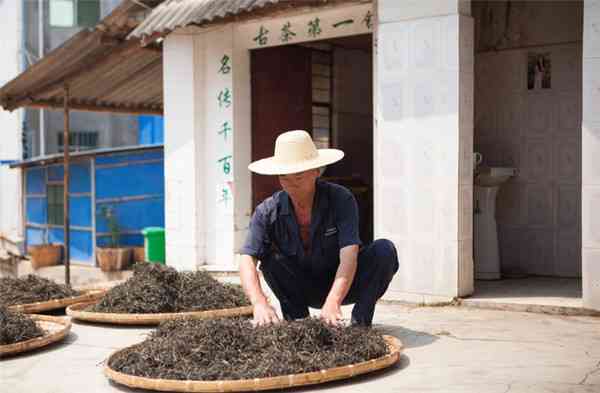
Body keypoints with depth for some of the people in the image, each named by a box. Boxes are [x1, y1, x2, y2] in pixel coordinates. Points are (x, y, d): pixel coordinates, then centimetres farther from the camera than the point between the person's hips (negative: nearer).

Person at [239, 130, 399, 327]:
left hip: (341, 286, -1)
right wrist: (260, 303, -46)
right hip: (303, 291, 2)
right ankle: (296, 320, -10)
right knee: (268, 256, -24)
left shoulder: (341, 200, -24)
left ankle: (360, 322, -14)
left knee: (384, 250, -26)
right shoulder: (268, 212, -18)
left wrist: (333, 302, -50)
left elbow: (349, 257, -34)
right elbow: (247, 260, -27)